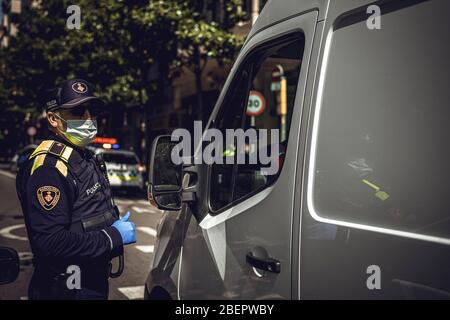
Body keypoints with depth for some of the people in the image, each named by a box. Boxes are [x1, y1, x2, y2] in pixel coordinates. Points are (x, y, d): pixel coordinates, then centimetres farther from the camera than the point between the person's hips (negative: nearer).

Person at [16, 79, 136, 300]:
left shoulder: (83, 157, 10)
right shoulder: (48, 167, -21)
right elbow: (50, 242, -28)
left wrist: (115, 227, 1)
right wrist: (114, 236, -21)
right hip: (69, 290, -9)